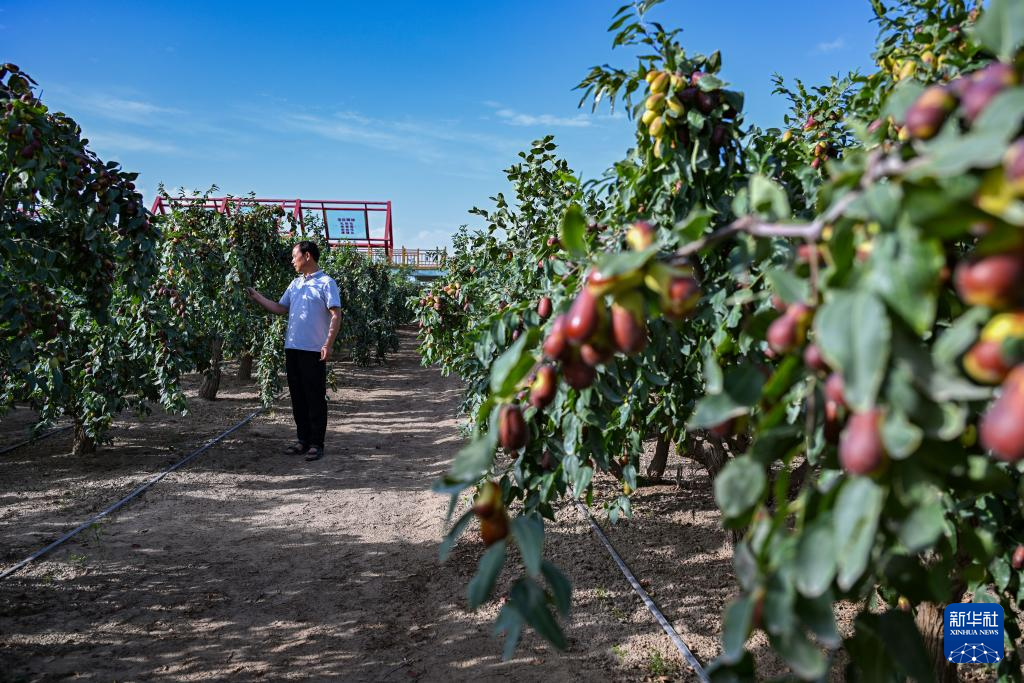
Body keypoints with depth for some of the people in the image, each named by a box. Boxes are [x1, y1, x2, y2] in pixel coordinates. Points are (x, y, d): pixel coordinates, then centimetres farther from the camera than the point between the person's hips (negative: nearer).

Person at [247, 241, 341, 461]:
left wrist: (328, 344, -19)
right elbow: (280, 308, 20)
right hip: (293, 347, 8)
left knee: (315, 398, -1)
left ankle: (317, 444, 6)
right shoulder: (295, 283, 16)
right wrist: (257, 297, 14)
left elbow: (336, 315, -13)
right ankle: (303, 440, 21)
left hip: (314, 350, -7)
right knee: (297, 397, 11)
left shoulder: (326, 283, -7)